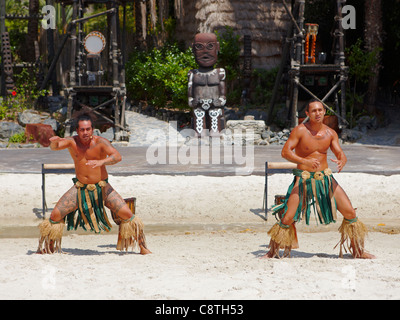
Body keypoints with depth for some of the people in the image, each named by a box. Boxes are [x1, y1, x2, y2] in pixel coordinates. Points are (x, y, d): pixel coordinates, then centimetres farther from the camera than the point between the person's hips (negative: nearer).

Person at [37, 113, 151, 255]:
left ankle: (143, 247, 0)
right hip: (80, 189, 2)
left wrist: (101, 161, -50)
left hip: (102, 188, -2)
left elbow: (117, 156, -31)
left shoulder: (100, 142, -17)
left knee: (126, 214, -15)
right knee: (55, 215, -8)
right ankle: (49, 247, 15)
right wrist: (54, 142, -48)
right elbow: (55, 147, -24)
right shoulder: (72, 142, -8)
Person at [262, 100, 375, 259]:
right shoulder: (300, 130, -10)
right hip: (303, 180, -4)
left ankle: (358, 251, 15)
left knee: (350, 213, -2)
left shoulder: (330, 133, 3)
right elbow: (285, 151, -17)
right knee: (287, 219, -11)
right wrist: (305, 161, -33)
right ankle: (273, 252, 10)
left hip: (325, 178, 4)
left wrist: (341, 162, -25)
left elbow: (341, 154, 0)